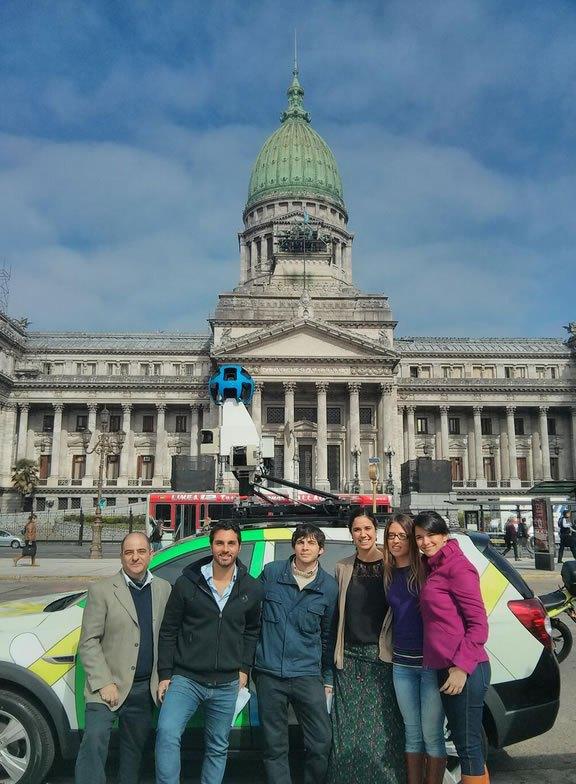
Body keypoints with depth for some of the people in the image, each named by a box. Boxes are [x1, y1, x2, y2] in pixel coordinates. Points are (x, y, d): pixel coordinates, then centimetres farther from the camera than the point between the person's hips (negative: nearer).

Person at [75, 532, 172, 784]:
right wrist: (104, 683, -14)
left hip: (145, 688, 4)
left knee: (134, 747, 15)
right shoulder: (101, 590, -6)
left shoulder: (164, 589, 5)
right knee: (94, 738, -20)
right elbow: (88, 642, -8)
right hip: (108, 685, -4)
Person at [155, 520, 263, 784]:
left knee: (218, 748, 12)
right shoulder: (187, 582, -5)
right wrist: (165, 674, -2)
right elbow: (168, 631, 0)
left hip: (226, 685, 2)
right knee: (167, 733, -20)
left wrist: (244, 668, 8)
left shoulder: (252, 589, 2)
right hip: (185, 679, -2)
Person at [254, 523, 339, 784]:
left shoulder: (329, 586, 2)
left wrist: (327, 678, 15)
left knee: (321, 742, 0)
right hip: (269, 674, 0)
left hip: (308, 675, 1)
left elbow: (328, 635, 11)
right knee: (274, 747, 7)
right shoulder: (271, 572, -1)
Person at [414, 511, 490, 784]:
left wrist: (462, 666, -20)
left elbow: (479, 624, -15)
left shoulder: (457, 567, -12)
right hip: (445, 669, 9)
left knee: (468, 744, -1)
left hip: (464, 671, -9)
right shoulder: (432, 568, 15)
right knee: (463, 740, 18)